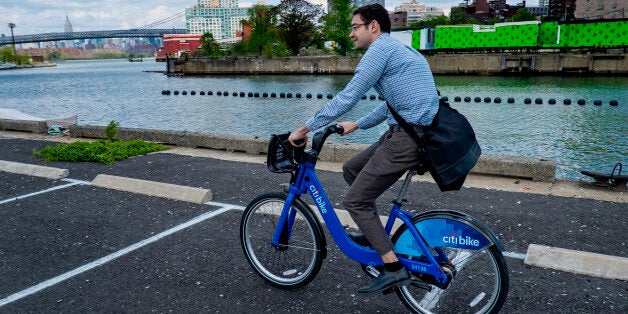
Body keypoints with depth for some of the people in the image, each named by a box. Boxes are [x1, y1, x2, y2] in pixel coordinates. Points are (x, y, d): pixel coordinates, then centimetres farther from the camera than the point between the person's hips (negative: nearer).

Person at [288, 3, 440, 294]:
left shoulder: (381, 48, -9)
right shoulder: (398, 49, 23)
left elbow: (347, 97, -14)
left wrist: (304, 128, -7)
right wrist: (356, 125, 30)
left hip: (408, 137, -10)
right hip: (414, 131, 10)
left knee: (355, 201, -3)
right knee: (351, 169, 21)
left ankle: (394, 269, 0)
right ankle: (372, 234, 29)